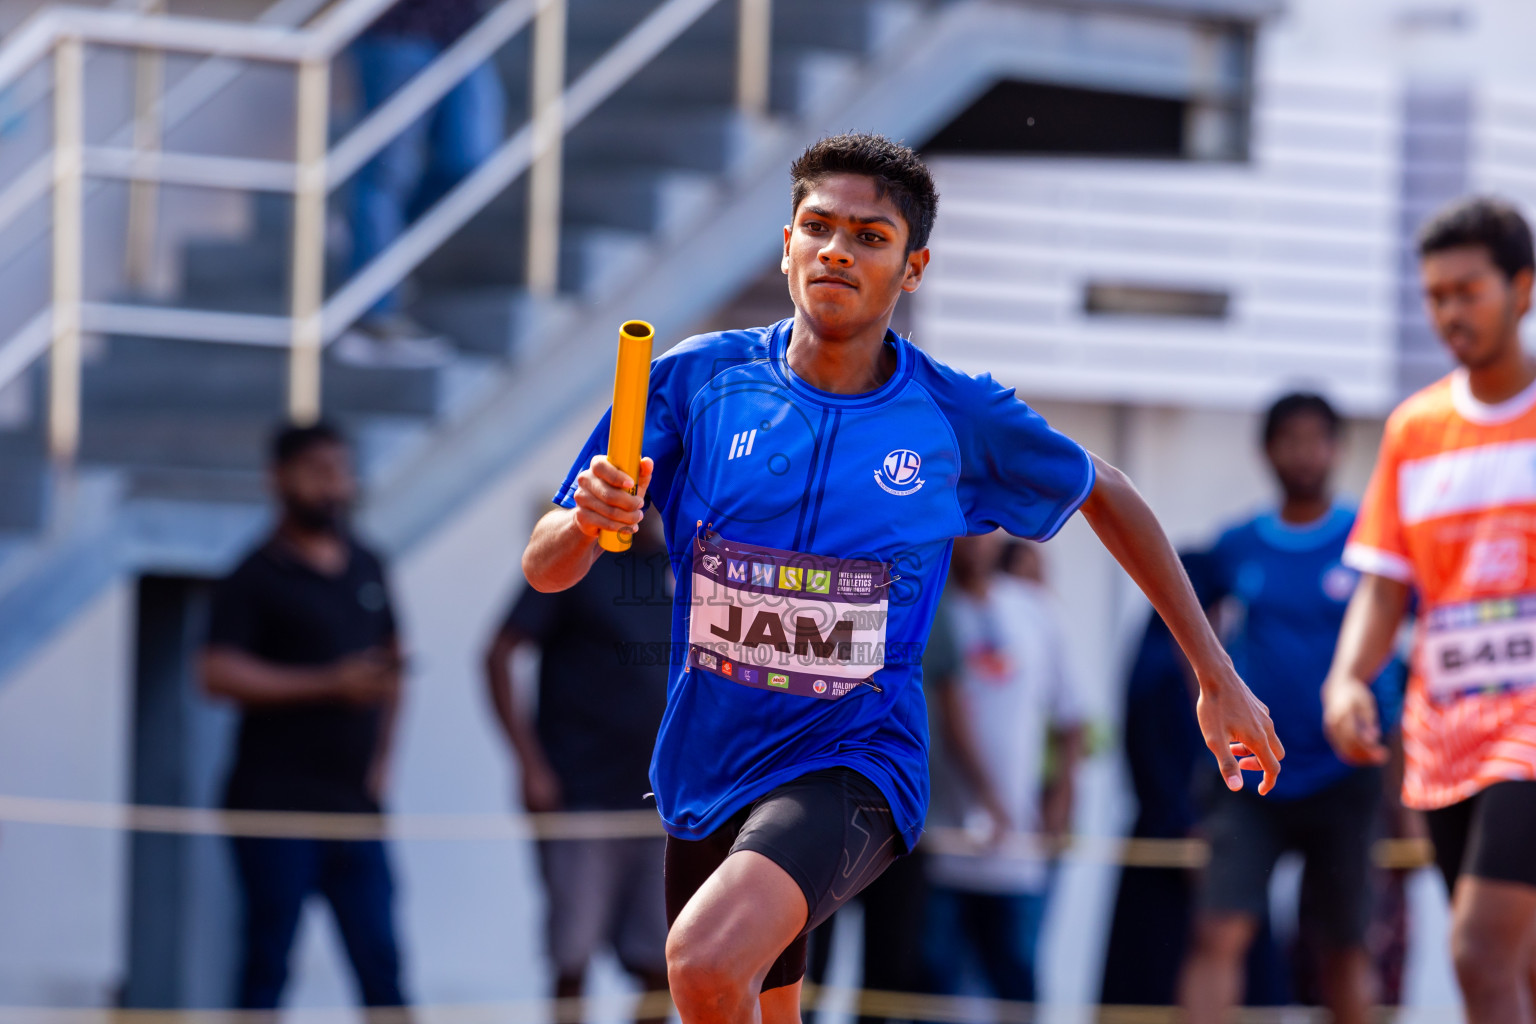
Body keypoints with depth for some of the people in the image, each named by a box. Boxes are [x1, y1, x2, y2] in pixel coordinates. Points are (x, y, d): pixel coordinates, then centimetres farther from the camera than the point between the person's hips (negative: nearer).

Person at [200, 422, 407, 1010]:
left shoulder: (367, 568, 15)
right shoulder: (257, 576, -4)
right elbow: (219, 674, -15)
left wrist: (381, 752, 13)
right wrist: (329, 684, -19)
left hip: (355, 803, 5)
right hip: (276, 803, -5)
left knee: (379, 958, 1)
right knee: (268, 965, -3)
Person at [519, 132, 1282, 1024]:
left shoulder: (958, 418, -7)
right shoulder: (698, 381, -5)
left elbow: (1105, 495, 12)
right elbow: (546, 570, -5)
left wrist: (1218, 677, 12)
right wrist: (588, 522, -29)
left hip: (854, 760, -4)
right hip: (706, 774, 4)